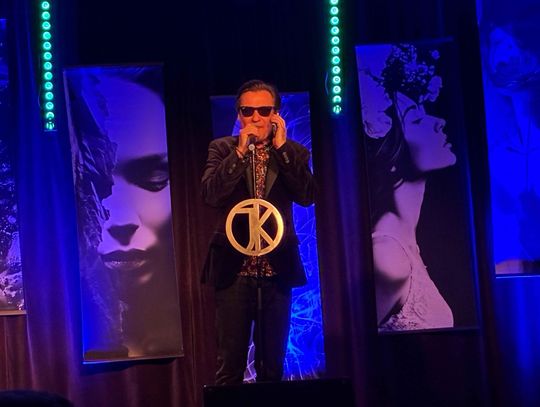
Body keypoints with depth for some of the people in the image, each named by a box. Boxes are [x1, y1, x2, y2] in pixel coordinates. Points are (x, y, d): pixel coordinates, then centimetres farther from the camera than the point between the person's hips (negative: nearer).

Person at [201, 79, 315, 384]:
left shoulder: (294, 153, 6)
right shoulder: (222, 149, 3)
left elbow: (307, 196, -10)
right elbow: (210, 194, -12)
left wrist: (281, 148, -13)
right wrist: (240, 152, -17)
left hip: (277, 269, 2)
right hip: (234, 269, -1)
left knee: (273, 364, 9)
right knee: (230, 365, -1)